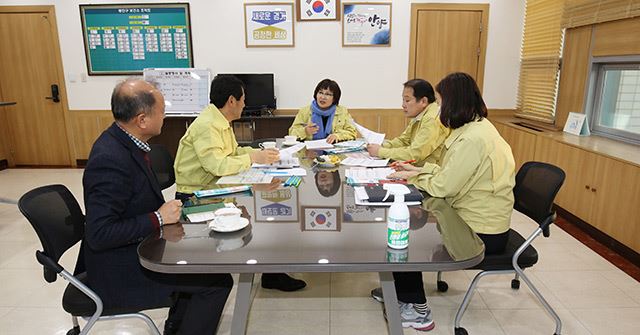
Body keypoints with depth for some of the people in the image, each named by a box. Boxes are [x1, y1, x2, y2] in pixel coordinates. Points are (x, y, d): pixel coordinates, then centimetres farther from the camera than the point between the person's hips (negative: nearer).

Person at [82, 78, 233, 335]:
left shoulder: (123, 141, -1)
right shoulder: (110, 160, -28)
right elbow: (99, 234, -28)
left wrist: (165, 215, -4)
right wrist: (158, 219, -22)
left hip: (136, 246, 9)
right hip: (119, 269, -9)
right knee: (218, 282, -10)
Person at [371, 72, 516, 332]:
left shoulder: (472, 139, -26)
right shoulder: (477, 126, 6)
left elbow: (443, 186, -24)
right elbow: (450, 172, 12)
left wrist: (412, 177, -7)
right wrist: (418, 170, 6)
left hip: (481, 232, -9)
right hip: (480, 218, 9)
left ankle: (416, 311, 15)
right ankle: (400, 292, 25)